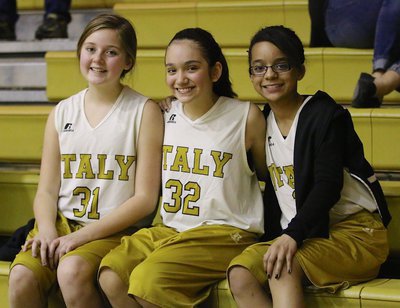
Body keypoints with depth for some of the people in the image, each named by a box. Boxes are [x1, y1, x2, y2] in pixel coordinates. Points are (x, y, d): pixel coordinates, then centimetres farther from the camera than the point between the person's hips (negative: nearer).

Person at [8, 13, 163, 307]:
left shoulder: (144, 111, -1)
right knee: (21, 278, -26)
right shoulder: (62, 113, 13)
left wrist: (80, 237, -13)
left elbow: (145, 198, -5)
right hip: (62, 224, 4)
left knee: (72, 271, -35)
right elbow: (47, 190, 12)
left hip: (115, 230, -4)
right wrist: (47, 231, -12)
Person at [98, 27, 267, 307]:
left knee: (148, 279, -28)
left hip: (225, 233, -5)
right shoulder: (166, 116, 10)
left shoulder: (247, 116, -3)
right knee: (110, 276, -20)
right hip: (170, 230, 5)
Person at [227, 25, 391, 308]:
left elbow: (328, 186, -18)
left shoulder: (324, 115, -8)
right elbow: (272, 188, 18)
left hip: (353, 231, -6)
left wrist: (293, 235, -29)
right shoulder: (263, 123, 12)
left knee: (283, 267, -33)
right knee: (240, 273, -20)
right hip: (296, 236, 6)